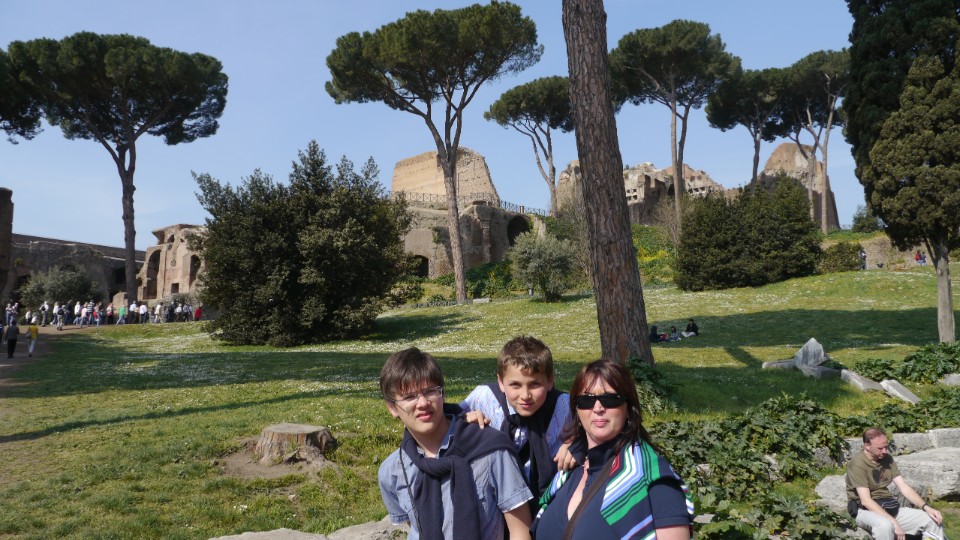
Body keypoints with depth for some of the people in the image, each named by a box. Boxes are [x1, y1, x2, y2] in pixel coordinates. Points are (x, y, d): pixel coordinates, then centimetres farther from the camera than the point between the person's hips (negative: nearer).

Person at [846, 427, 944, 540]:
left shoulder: (887, 458, 6)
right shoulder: (857, 463, -18)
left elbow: (904, 487, 5)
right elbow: (866, 501, -23)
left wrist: (926, 507, -10)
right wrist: (893, 522, -28)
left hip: (887, 507, 8)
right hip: (866, 510, -8)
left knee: (934, 520, -1)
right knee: (885, 525, -40)